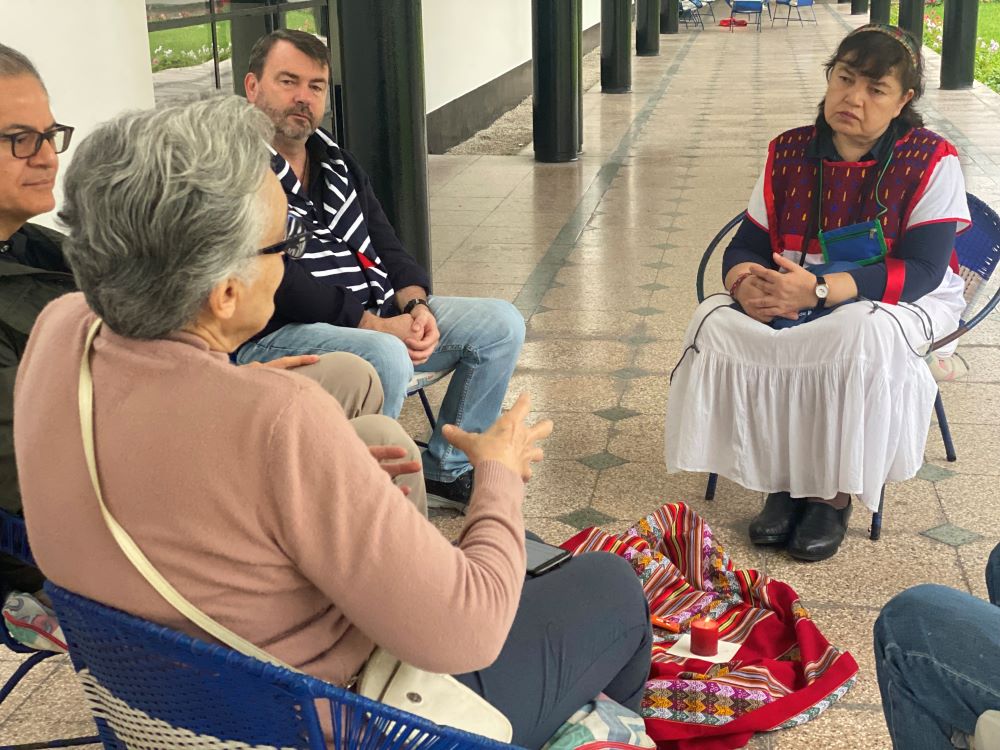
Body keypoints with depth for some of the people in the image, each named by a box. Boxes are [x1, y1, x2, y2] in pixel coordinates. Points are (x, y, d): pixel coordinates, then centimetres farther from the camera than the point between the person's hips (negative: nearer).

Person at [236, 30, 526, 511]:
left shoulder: (334, 159, 16)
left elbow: (383, 245, 14)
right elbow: (277, 283, -19)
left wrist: (415, 304, -7)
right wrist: (374, 324, -20)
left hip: (375, 315, 9)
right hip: (274, 333, -9)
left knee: (502, 324, 1)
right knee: (387, 358, -38)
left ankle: (445, 470, 11)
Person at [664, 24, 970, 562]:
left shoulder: (931, 161, -11)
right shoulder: (789, 154, 2)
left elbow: (921, 270, -20)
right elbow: (747, 244, 1)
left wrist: (818, 290, -34)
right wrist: (746, 282, -26)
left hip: (906, 300, -4)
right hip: (793, 297, 4)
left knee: (860, 333, -39)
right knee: (717, 322, -23)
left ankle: (835, 495, -19)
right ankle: (782, 482, -13)